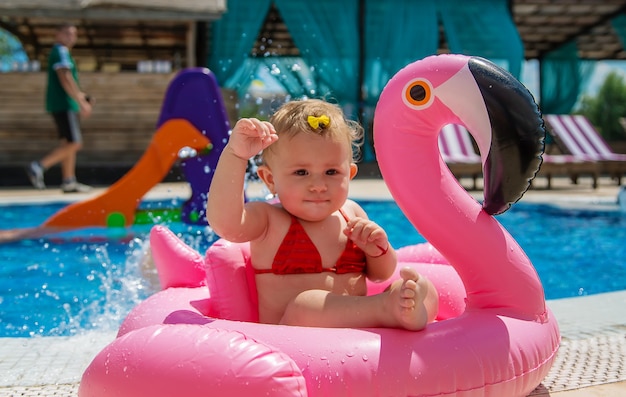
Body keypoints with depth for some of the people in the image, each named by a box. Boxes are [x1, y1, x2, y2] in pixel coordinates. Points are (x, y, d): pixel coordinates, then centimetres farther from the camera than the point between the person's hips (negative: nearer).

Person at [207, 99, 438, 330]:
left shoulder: (351, 214, 11)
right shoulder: (267, 220, -3)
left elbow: (380, 274, 22)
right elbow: (224, 222, -27)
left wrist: (379, 250, -2)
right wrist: (235, 155, -33)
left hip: (361, 327, 5)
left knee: (425, 289, -11)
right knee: (304, 305, -38)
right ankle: (385, 308, -36)